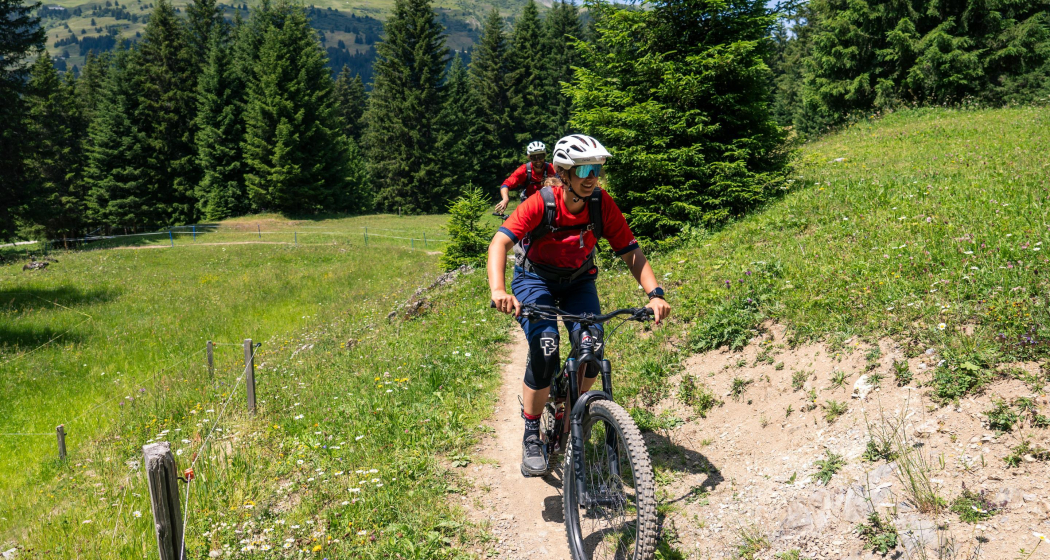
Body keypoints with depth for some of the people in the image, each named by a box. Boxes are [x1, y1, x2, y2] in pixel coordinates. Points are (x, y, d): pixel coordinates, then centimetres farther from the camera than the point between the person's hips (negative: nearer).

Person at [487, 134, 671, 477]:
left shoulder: (602, 205, -18)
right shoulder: (540, 204, -27)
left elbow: (631, 252, -15)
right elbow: (499, 243, -36)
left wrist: (655, 294, -31)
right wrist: (498, 290, -54)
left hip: (578, 281, 3)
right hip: (535, 278, -3)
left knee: (592, 348, -20)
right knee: (545, 349, -26)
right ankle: (532, 435, -6)